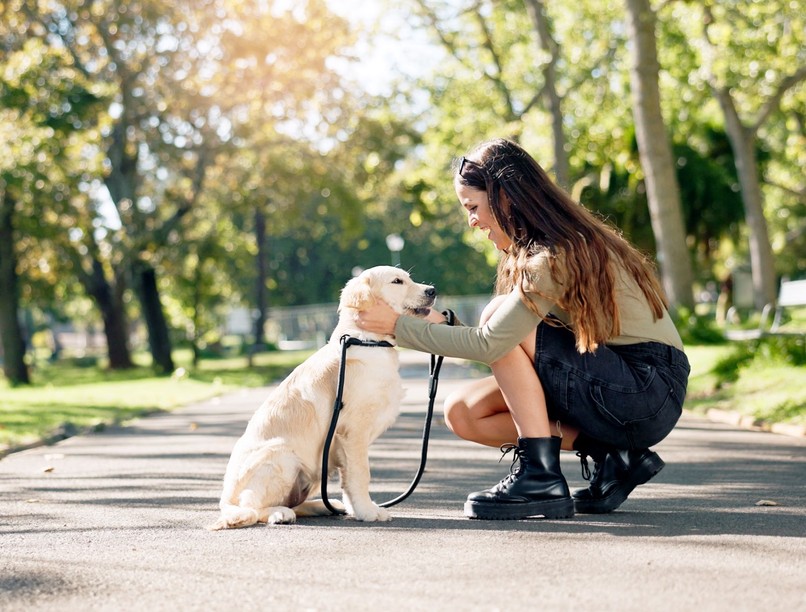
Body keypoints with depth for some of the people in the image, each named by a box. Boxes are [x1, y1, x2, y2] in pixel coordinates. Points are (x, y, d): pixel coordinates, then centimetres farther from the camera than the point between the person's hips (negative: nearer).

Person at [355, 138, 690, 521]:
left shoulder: (557, 255, -20)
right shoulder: (529, 250, 10)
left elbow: (489, 344, -24)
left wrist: (399, 326, -16)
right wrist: (443, 326, -4)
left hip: (649, 390, -9)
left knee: (499, 319, -18)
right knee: (462, 411, -1)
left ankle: (541, 478, -18)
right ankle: (612, 457, -2)